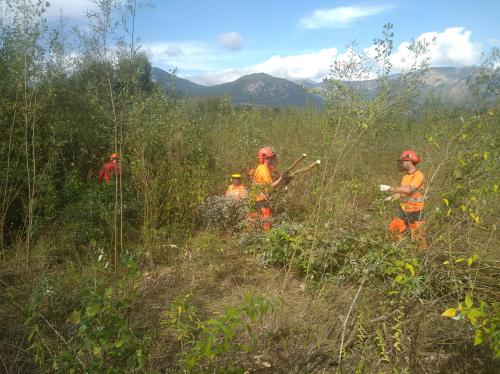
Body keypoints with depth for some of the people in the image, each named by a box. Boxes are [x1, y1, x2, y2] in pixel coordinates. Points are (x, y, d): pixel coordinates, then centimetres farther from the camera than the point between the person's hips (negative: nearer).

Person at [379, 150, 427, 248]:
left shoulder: (418, 175, -17)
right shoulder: (405, 176, 8)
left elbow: (408, 190, -30)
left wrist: (389, 188, -29)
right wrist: (391, 198, -6)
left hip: (415, 211, -8)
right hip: (403, 210, 8)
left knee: (418, 236, 2)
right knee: (393, 229, 10)